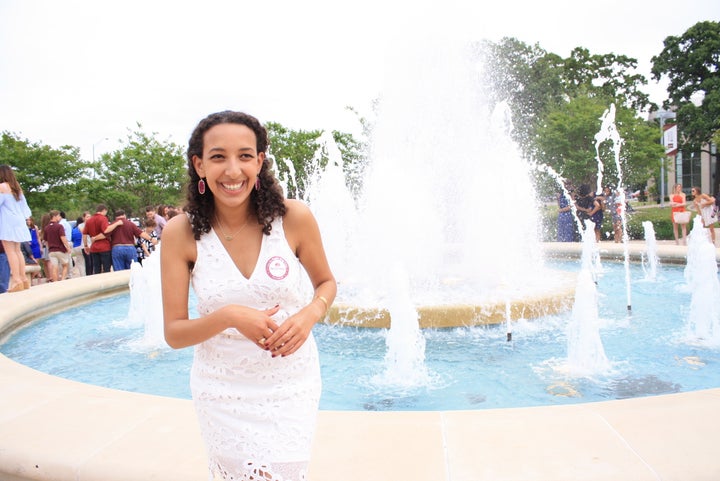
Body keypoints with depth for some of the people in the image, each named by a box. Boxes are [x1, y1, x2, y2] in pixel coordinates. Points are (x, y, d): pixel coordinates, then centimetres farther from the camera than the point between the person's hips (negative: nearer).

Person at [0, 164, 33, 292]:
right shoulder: (17, 188, 17)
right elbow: (24, 207, 18)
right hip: (18, 221, 8)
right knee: (17, 250, 9)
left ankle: (16, 280, -17)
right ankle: (23, 279, 6)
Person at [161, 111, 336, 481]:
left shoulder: (294, 218, -13)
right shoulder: (181, 233, -12)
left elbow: (326, 282, 4)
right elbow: (174, 334, -8)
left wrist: (309, 315, -17)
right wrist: (229, 316, -26)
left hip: (291, 384, 0)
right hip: (223, 391, 1)